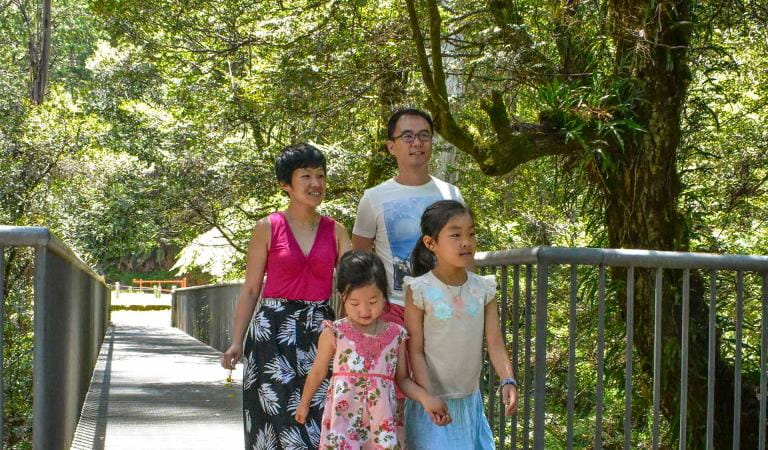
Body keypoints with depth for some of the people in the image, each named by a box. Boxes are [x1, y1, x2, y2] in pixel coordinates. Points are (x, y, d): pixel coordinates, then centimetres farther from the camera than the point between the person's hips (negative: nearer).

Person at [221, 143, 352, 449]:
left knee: (319, 420, -2)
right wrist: (237, 341, -2)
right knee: (282, 416, -5)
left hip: (319, 332, 3)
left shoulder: (335, 231, 8)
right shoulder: (268, 228, 1)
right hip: (273, 332, -2)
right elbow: (250, 289, 4)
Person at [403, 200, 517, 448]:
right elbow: (415, 351, -9)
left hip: (470, 401, 4)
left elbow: (495, 343, -3)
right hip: (433, 402, -4)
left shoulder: (483, 289, 1)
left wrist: (507, 381, -19)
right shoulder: (420, 290, -11)